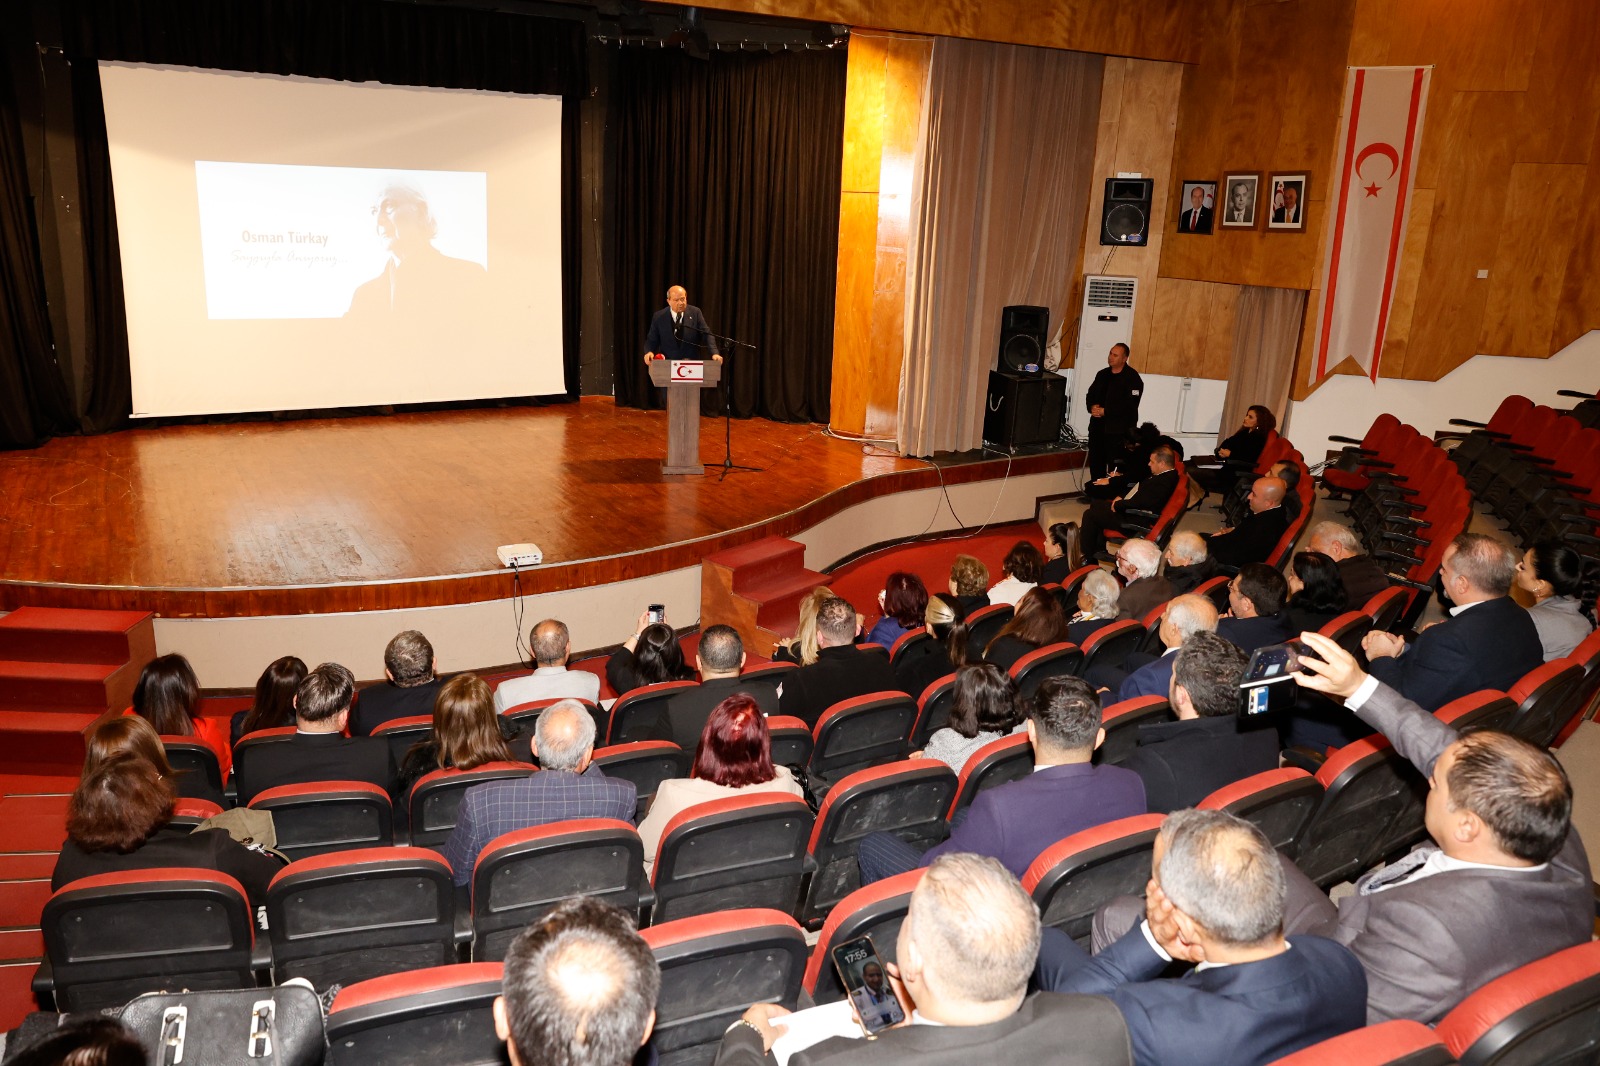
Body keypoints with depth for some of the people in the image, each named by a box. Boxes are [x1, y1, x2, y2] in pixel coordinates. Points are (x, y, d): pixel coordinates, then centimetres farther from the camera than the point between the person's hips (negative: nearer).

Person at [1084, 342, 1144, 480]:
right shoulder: (1102, 374, 16)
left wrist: (1105, 411, -16)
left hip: (1119, 430, -7)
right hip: (1098, 426, 7)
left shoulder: (1133, 378, -8)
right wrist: (1092, 407, -6)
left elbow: (1129, 405, -17)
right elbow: (1090, 394, 17)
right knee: (1095, 463, 10)